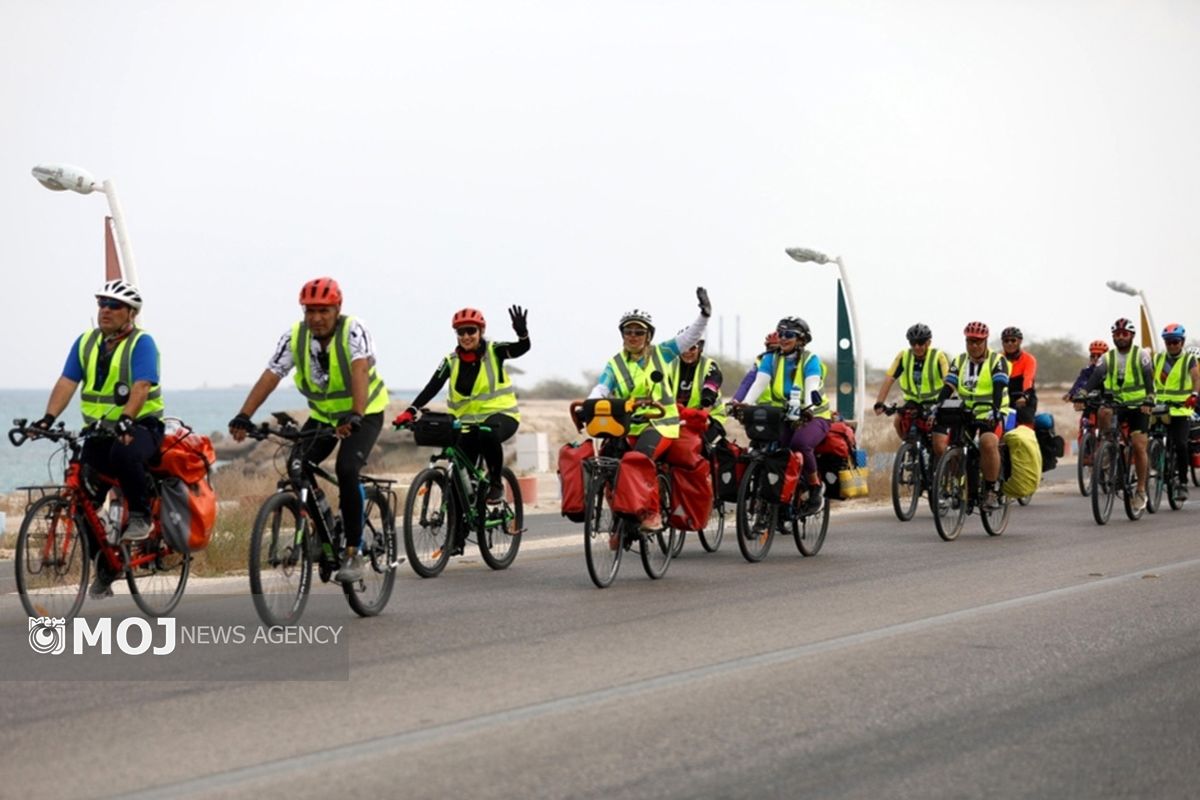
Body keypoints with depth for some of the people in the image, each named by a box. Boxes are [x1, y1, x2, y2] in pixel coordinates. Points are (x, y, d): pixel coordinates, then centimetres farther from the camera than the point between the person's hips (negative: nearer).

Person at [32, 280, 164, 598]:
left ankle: (141, 515, -15)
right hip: (100, 430, 6)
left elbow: (141, 387, -22)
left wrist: (126, 420, -38)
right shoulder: (86, 342, 7)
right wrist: (49, 417, -16)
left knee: (124, 453, -39)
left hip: (140, 426, -5)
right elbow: (66, 382, 0)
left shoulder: (141, 343, -9)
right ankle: (104, 570, 12)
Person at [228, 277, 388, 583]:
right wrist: (244, 416, -33)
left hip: (364, 414, -5)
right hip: (323, 415, 5)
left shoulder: (353, 332, -24)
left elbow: (359, 372, -38)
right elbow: (269, 377, -20)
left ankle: (353, 553, -17)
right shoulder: (295, 337, -13)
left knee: (346, 470, -26)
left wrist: (355, 416, -54)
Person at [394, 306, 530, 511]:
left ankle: (496, 483, -18)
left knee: (488, 433, -38)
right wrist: (411, 411, -25)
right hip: (469, 422, 4)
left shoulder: (493, 352, -4)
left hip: (501, 415, -3)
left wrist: (522, 333, -43)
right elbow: (432, 387, -10)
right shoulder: (451, 361, 0)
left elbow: (523, 348, -19)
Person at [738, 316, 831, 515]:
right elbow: (759, 383, -12)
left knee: (800, 442, -35)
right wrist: (745, 404, -31)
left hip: (813, 416, -4)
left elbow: (812, 387, -23)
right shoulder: (771, 359, 3)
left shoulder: (810, 360, -7)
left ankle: (815, 486, -13)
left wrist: (807, 407, -44)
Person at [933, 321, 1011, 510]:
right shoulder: (960, 361, 10)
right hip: (965, 414, 5)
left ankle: (992, 490, -22)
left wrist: (994, 410, -34)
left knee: (988, 442, -36)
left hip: (990, 415, -5)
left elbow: (999, 388, -17)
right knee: (939, 442, -18)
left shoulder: (997, 361, -2)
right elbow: (948, 387, 0)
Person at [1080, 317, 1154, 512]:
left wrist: (1149, 401, -33)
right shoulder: (1107, 358, 5)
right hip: (1116, 404, 2)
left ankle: (1141, 490, 1)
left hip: (1138, 406, -2)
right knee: (1103, 413, -33)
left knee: (1139, 445, -11)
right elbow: (1095, 378, -8)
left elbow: (1149, 379, -16)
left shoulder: (1141, 355, -4)